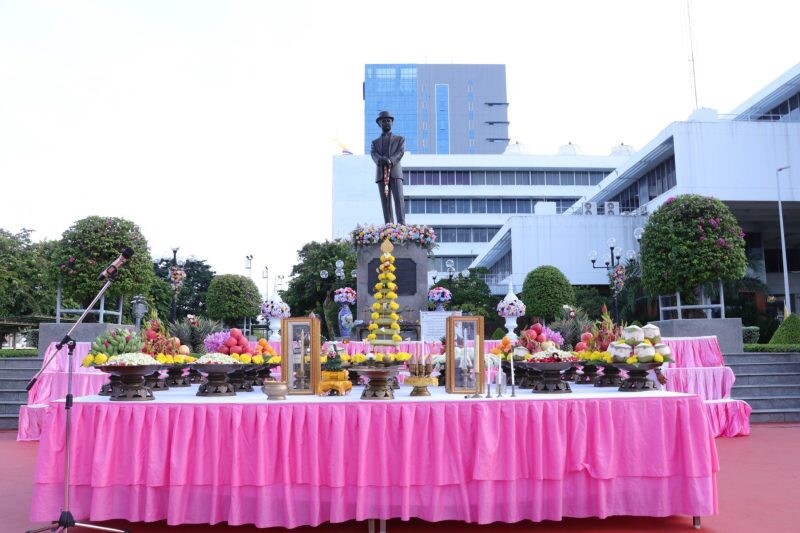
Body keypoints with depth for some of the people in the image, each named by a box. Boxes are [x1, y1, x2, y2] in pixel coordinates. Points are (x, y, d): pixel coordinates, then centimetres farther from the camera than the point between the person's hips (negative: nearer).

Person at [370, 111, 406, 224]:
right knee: (385, 202, -4)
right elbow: (373, 154, 2)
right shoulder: (375, 142, 23)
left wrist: (390, 161, -22)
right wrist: (381, 160, -23)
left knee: (398, 198, -18)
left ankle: (401, 225, -27)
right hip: (381, 174, 2)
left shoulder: (400, 139, 19)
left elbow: (400, 152, -1)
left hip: (395, 173, -2)